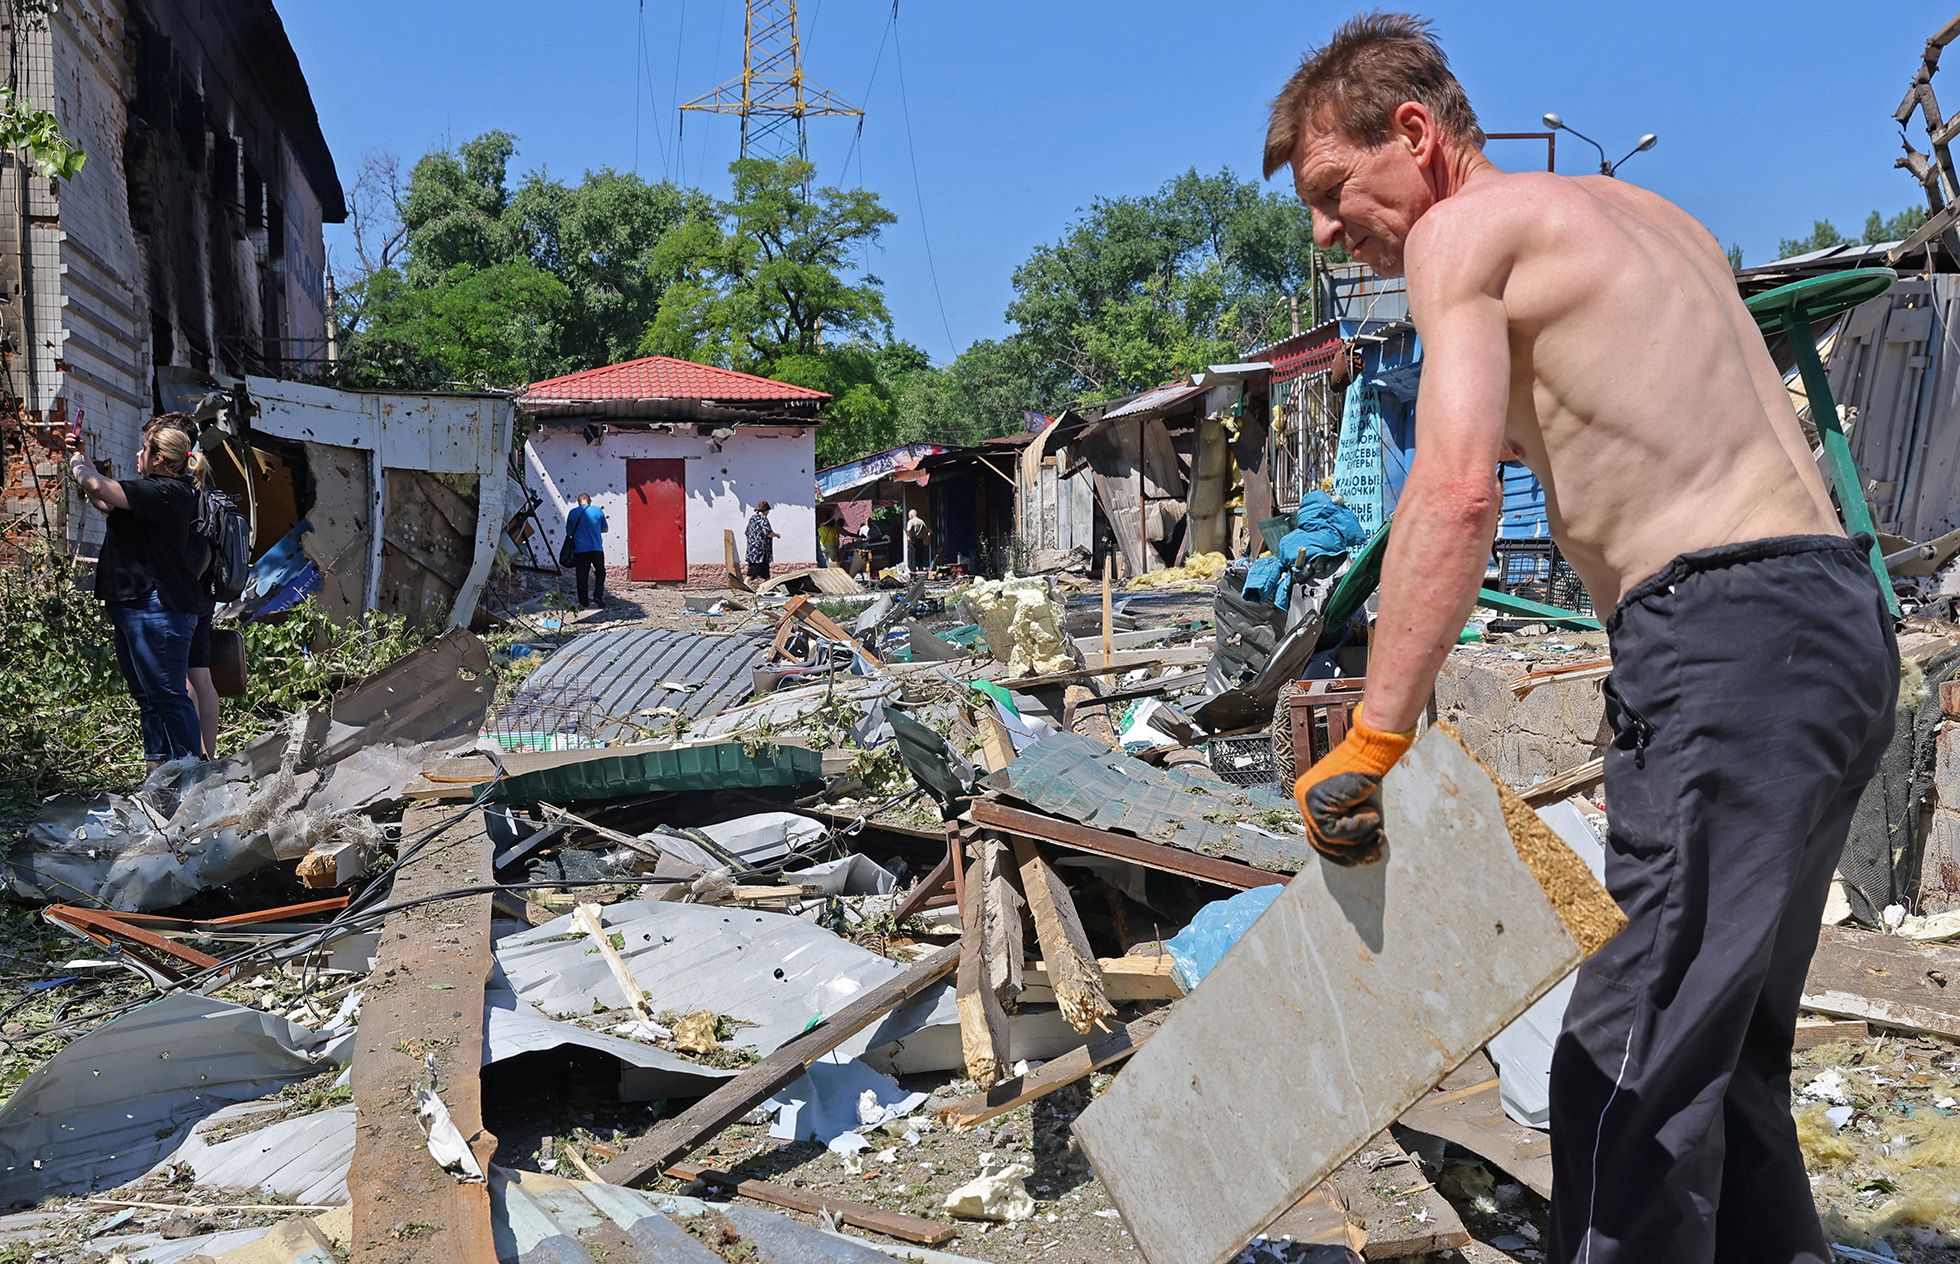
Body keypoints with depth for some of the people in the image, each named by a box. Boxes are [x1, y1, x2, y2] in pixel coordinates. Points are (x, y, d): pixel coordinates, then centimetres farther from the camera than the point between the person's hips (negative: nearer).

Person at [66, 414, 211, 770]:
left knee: (168, 694, -8)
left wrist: (78, 465, -3)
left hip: (158, 608, -11)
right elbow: (105, 502, 31)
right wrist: (81, 459, 26)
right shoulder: (154, 491, 16)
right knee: (147, 696, 17)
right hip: (134, 605, 11)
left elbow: (99, 488, -24)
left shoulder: (167, 492, -18)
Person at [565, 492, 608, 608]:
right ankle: (598, 597, 4)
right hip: (596, 549, 0)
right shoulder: (598, 511, -1)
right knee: (600, 573, 17)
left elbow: (569, 532, 4)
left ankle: (582, 603, 9)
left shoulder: (573, 513, -1)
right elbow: (604, 529, 10)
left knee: (582, 577, 7)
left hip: (579, 550, 0)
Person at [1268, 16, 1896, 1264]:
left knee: (1632, 1061, -6)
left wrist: (1373, 739, -21)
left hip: (1728, 638, -10)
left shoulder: (1463, 229, -2)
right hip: (1842, 623, 10)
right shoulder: (1650, 213, 24)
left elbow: (1458, 490, -18)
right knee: (1725, 1054, 18)